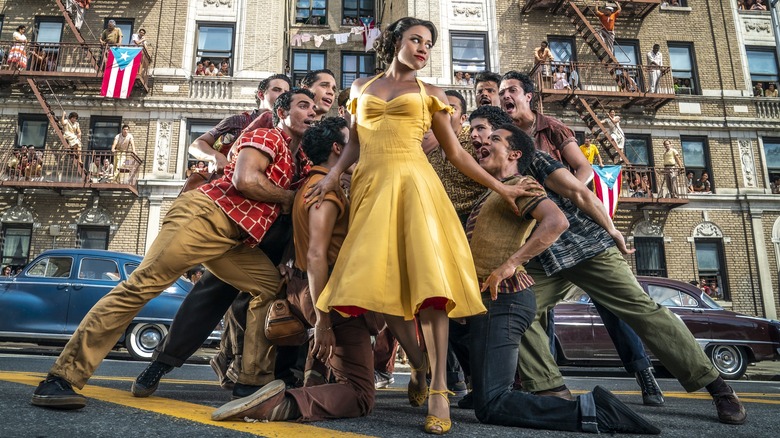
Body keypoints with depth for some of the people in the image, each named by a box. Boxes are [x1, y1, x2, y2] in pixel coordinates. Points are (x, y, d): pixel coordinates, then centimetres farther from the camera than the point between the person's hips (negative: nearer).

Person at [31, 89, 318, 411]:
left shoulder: (294, 158, 26)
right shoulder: (267, 137, 1)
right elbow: (245, 181, -15)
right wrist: (290, 196, -2)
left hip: (234, 238, 9)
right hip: (205, 214, -9)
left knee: (273, 287, 0)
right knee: (143, 284, -15)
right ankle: (62, 376, -14)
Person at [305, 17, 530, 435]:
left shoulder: (430, 94, 17)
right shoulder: (362, 86, 22)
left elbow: (456, 153, 16)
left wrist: (499, 187, 12)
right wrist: (332, 176, 4)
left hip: (413, 183, -2)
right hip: (370, 185, 2)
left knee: (425, 276, -17)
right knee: (381, 282, -9)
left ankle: (439, 391, -13)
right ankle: (418, 366, 13)